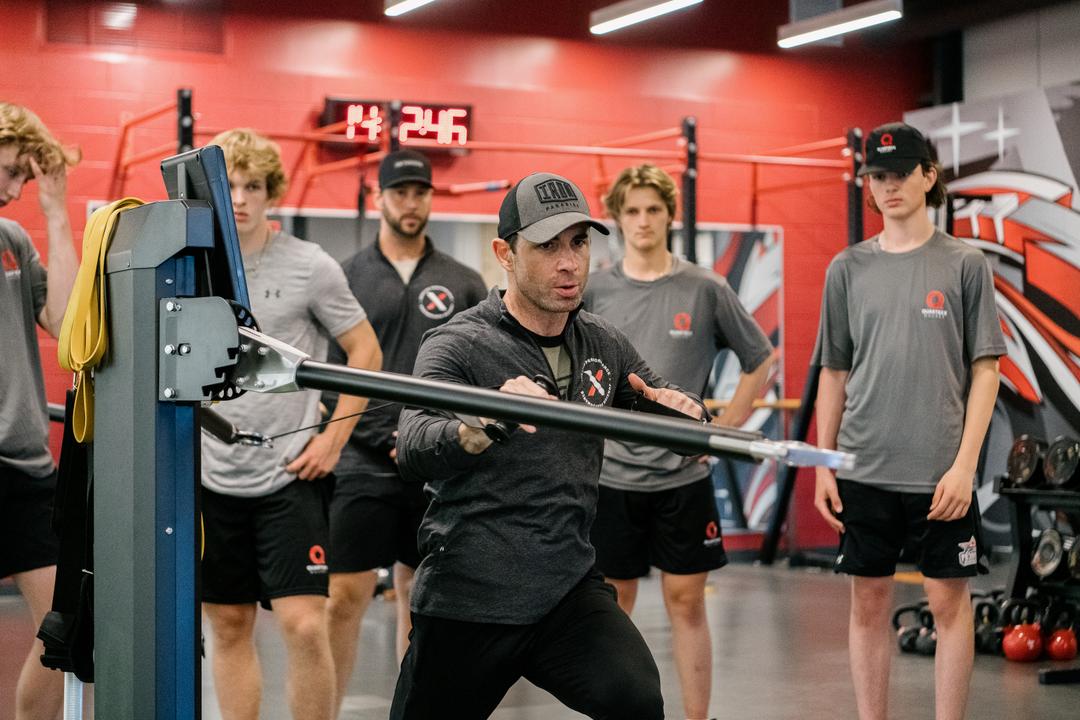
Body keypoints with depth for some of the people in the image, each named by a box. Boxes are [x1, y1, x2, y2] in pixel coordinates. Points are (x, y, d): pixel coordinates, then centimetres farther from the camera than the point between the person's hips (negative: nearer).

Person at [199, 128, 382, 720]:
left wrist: (334, 438, -5)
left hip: (289, 472, -3)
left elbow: (365, 352, 1)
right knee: (229, 626, 10)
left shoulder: (309, 267, -6)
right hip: (212, 476, 4)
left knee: (303, 623, -11)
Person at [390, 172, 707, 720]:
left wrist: (683, 409, -7)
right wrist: (480, 430, -50)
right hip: (468, 598, -3)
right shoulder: (458, 346, -10)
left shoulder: (603, 345, 6)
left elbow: (670, 412, 19)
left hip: (569, 589, 3)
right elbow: (412, 450, -27)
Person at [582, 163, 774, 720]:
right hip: (610, 475, 1)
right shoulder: (593, 290, 1)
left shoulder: (705, 290, -1)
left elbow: (761, 360, 8)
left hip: (683, 475, -1)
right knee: (613, 604, 8)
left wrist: (725, 427, 2)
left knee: (686, 601, 3)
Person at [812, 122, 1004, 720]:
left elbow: (985, 371, -1)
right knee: (869, 602, 8)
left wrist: (964, 463, -9)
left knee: (949, 601, 2)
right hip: (864, 469, 2)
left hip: (940, 471, -2)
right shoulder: (848, 269, 7)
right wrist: (822, 466, 7)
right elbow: (833, 373, 11)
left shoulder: (964, 265, 0)